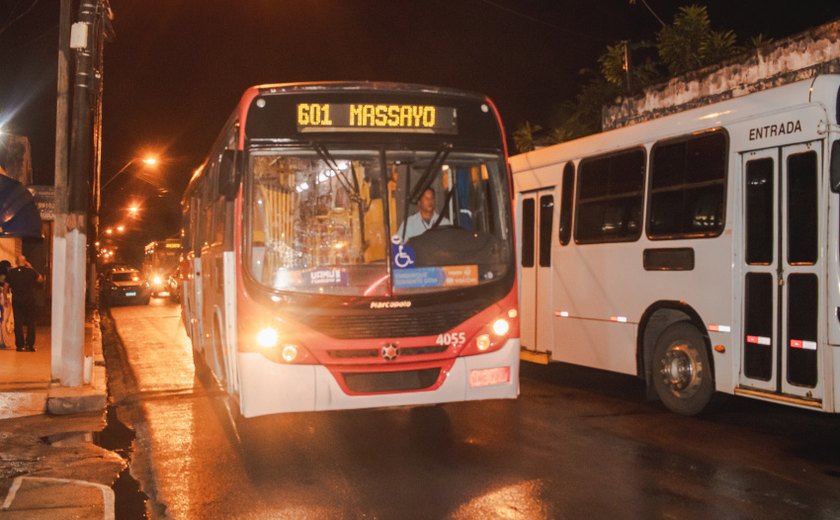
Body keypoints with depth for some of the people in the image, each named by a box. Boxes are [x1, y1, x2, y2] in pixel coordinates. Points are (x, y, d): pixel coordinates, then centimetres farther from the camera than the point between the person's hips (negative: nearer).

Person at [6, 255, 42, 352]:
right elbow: (40, 279, 10)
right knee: (30, 323, 6)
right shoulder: (30, 271, -5)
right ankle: (30, 345, 3)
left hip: (16, 300, 1)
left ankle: (20, 345, 5)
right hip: (29, 300, -1)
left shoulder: (11, 272, 0)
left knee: (18, 323, 5)